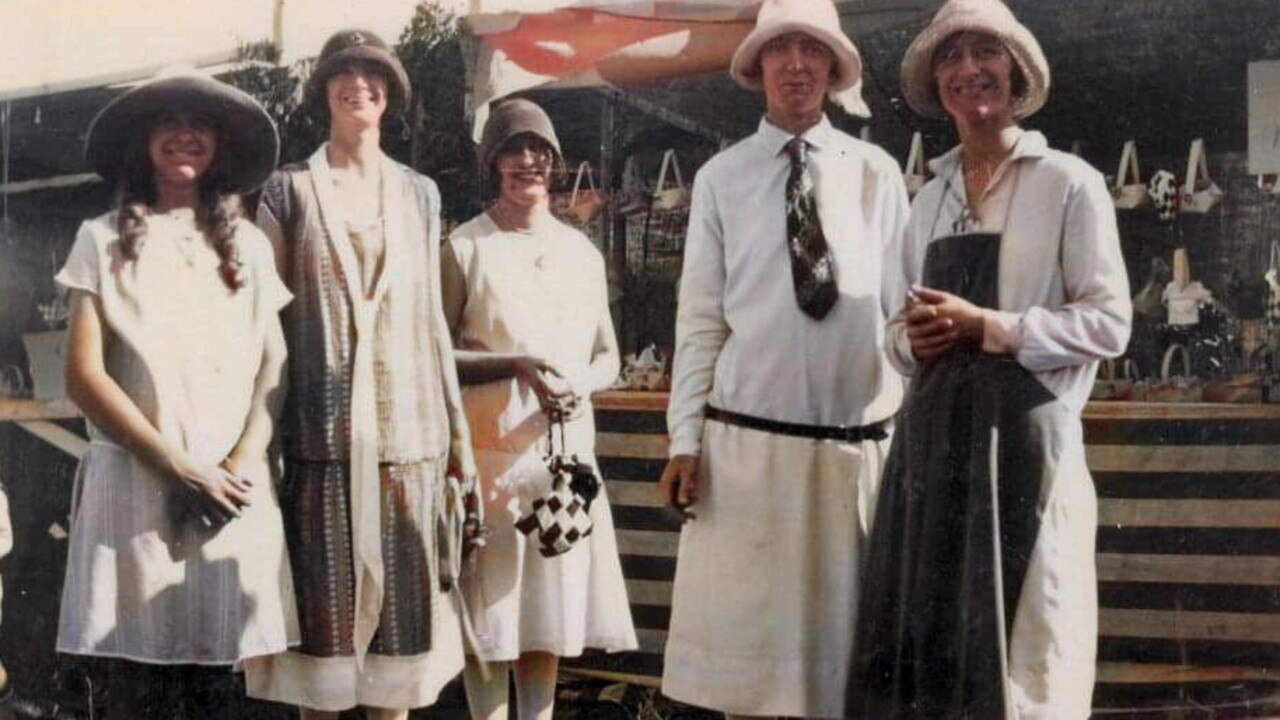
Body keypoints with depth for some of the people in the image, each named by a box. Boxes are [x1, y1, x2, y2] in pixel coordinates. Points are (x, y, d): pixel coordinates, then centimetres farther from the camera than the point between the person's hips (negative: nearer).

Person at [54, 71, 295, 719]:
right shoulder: (104, 239, 5)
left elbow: (274, 368, 9)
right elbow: (84, 375, -3)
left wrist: (241, 462, -8)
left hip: (236, 490, 2)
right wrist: (180, 467, -9)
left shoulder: (249, 246, 14)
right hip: (135, 483, -2)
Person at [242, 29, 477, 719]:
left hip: (406, 428, 2)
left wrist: (457, 431, 11)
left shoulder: (419, 194, 13)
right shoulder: (288, 190, 6)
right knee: (323, 607, 1)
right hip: (322, 429, -2)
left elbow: (431, 316, 14)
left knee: (402, 604, 4)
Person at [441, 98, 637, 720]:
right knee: (489, 613, -1)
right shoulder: (464, 247, -1)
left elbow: (607, 358, 16)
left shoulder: (581, 251, 13)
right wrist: (516, 367, -17)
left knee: (551, 606, 7)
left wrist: (578, 386, -6)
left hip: (565, 447, 4)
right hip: (488, 448, -4)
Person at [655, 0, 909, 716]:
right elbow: (701, 321, 2)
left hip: (860, 443, 1)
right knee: (746, 632, 8)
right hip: (746, 440, 0)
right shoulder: (721, 177, 3)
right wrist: (685, 441, -4)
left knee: (844, 629, 11)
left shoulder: (877, 173, 4)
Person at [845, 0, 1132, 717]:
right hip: (932, 434, 5)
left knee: (1024, 650, 1)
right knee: (928, 632, 9)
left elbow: (1109, 323, -8)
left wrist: (985, 326, -15)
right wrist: (912, 339, -4)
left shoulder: (1068, 183, -2)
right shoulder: (929, 199, 15)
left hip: (1024, 431, -5)